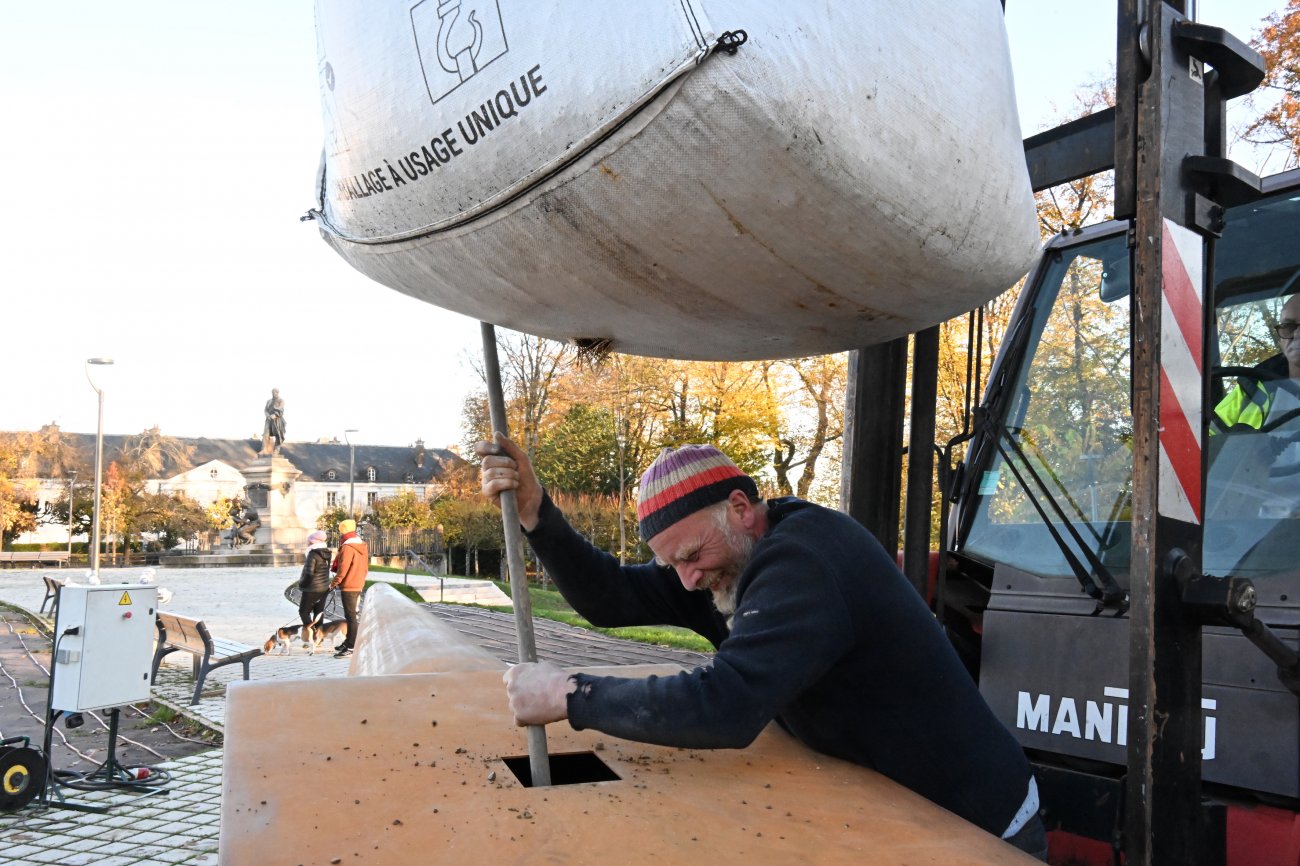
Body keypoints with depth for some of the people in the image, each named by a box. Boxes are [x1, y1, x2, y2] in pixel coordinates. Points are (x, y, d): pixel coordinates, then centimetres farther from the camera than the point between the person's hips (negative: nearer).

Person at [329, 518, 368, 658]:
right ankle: (349, 641, 27)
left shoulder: (347, 547, -16)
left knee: (350, 616, -9)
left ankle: (350, 647, -9)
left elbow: (343, 568, -18)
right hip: (359, 585, 9)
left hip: (348, 586, -9)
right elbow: (365, 567, 17)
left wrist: (334, 583, -7)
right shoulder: (362, 546, 11)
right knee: (351, 615, 18)